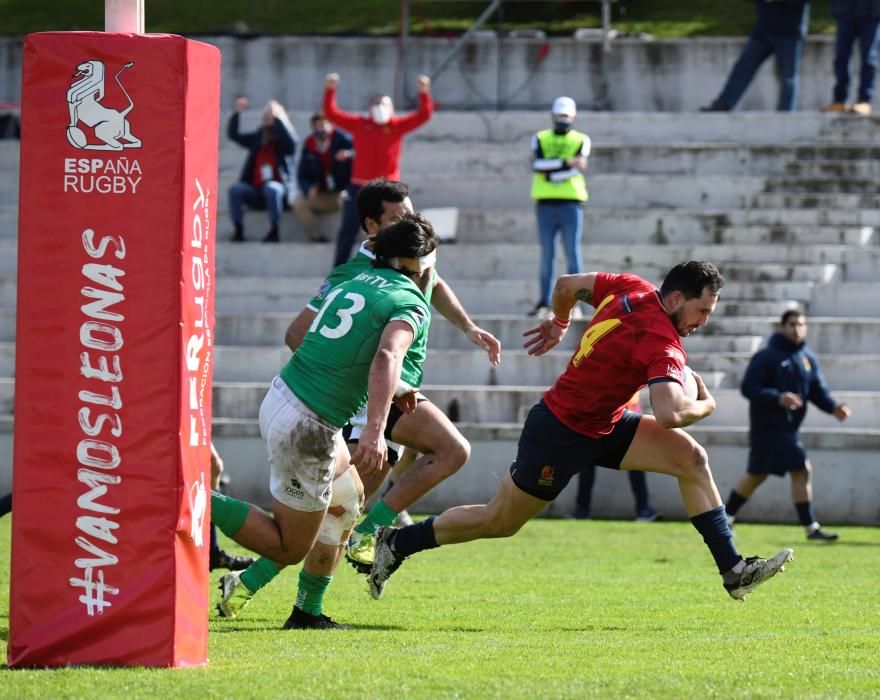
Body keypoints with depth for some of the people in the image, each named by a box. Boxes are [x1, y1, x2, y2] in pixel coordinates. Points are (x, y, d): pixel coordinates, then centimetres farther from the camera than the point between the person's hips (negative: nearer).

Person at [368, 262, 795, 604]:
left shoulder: (630, 289, -6)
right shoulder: (661, 344, -30)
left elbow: (567, 284, 9)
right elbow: (669, 414, -43)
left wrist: (559, 322, 29)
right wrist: (706, 404, -21)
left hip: (603, 423, 9)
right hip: (561, 433, -9)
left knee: (691, 458, -4)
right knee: (499, 523, 8)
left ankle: (733, 570, -3)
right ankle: (398, 543, 27)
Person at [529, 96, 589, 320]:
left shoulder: (581, 140, 8)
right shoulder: (540, 139, 12)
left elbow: (577, 168, -8)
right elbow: (537, 164, -8)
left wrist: (550, 172, -13)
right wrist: (567, 162, -16)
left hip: (571, 203, -2)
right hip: (546, 204, 2)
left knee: (573, 253, -5)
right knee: (547, 255, 4)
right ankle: (544, 303, 7)